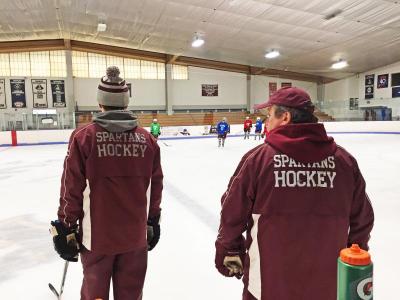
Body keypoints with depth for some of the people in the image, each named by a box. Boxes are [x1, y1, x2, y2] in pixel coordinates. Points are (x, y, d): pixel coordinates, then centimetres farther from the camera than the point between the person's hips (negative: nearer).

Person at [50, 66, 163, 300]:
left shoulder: (84, 137, -13)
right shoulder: (147, 139, -4)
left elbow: (72, 189, -10)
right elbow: (156, 187, 2)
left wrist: (66, 228, 4)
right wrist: (152, 222, 15)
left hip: (97, 234, -2)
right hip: (135, 234, 2)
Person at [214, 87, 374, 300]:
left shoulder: (257, 158, -15)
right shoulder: (344, 160, -6)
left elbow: (232, 215, -9)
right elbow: (362, 220, 2)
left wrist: (229, 251, 8)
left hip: (269, 283, -2)